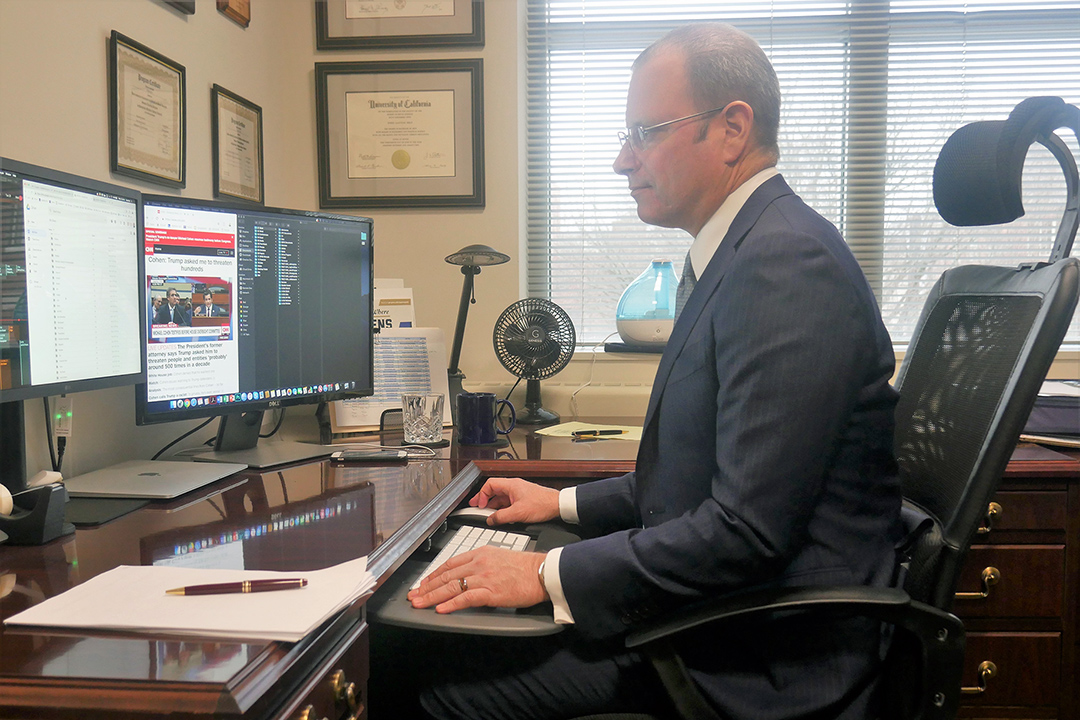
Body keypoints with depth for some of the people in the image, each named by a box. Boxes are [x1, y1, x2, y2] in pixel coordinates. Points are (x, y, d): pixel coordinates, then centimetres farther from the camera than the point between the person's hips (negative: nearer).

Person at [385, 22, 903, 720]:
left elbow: (750, 530, -27)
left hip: (766, 661, -9)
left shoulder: (789, 261, -23)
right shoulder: (748, 250, 10)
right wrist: (565, 503, 16)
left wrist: (547, 575, -21)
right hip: (710, 608, 9)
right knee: (426, 657, 4)